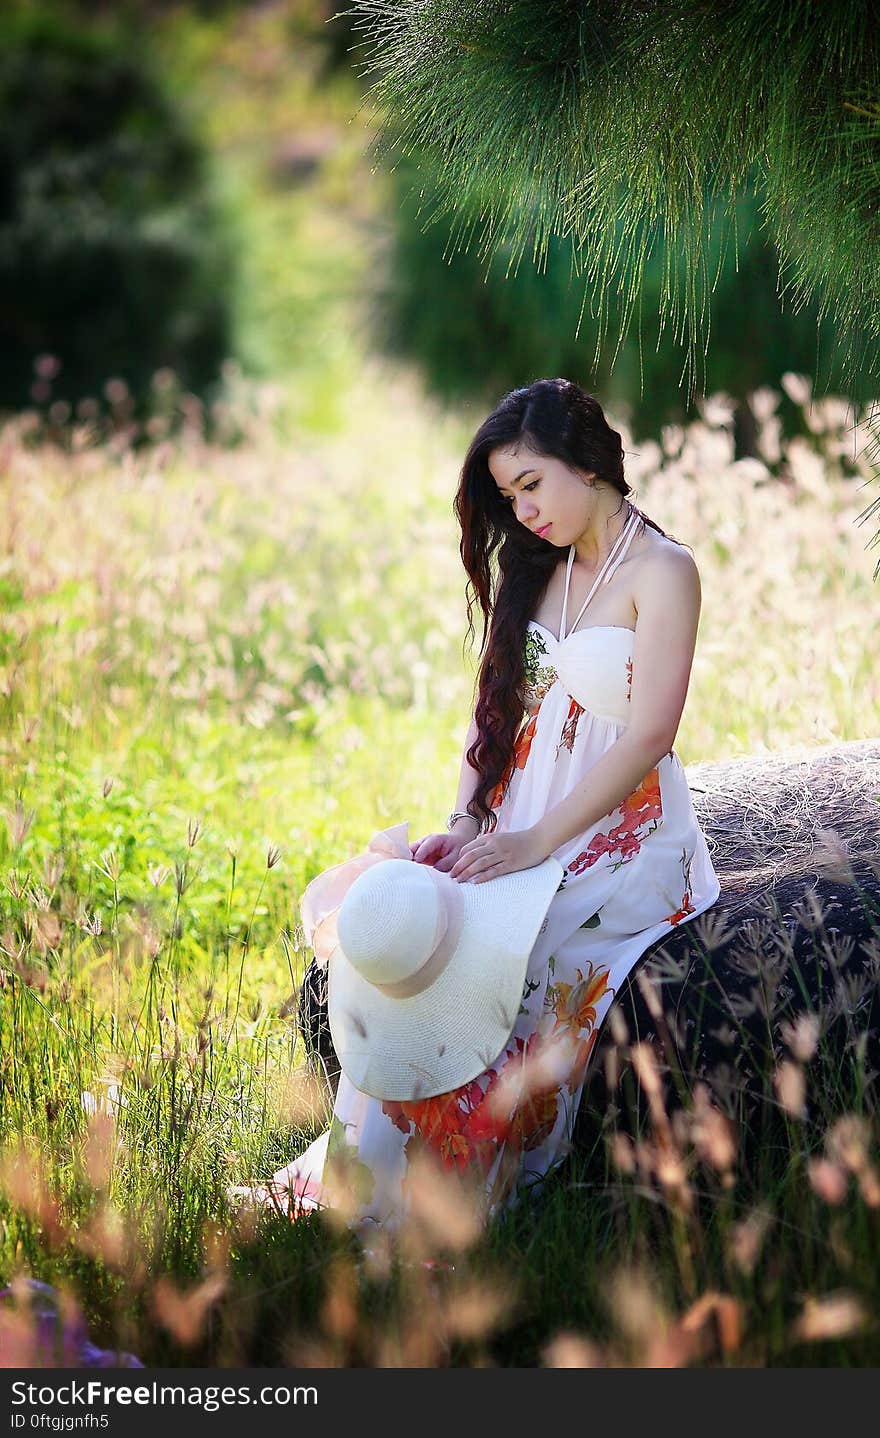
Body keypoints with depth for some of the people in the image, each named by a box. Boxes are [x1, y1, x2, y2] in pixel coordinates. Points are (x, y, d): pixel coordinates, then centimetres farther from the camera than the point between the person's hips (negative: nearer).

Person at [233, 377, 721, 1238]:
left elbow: (648, 736, -18)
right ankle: (362, 1170, -22)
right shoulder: (539, 568, 15)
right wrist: (465, 825, -4)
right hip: (523, 821, 6)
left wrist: (535, 844, -24)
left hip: (623, 835, -6)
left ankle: (448, 1183, -22)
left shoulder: (661, 572, -8)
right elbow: (495, 706, 12)